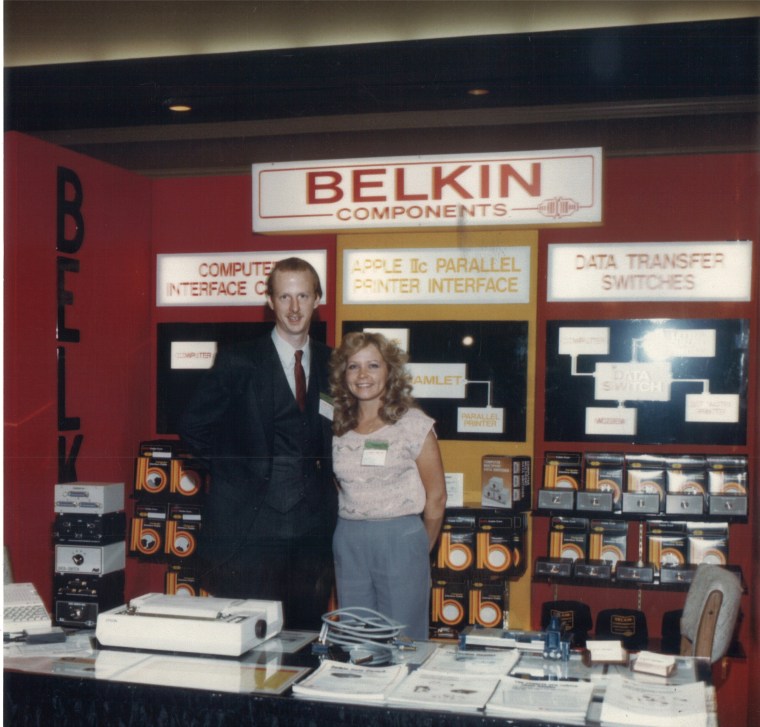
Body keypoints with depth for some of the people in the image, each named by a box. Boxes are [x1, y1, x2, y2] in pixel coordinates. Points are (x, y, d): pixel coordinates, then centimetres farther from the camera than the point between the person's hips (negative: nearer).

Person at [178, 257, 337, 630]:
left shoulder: (331, 364, 10)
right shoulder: (238, 362, -3)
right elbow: (193, 426, 1)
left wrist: (323, 472, 6)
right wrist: (235, 473, -4)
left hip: (312, 528, 4)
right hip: (248, 526, -4)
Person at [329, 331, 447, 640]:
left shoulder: (413, 423, -5)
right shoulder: (337, 426, 7)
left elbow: (436, 497, -1)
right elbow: (340, 488, 13)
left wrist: (420, 551, 6)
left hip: (400, 539, -4)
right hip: (348, 542, 4)